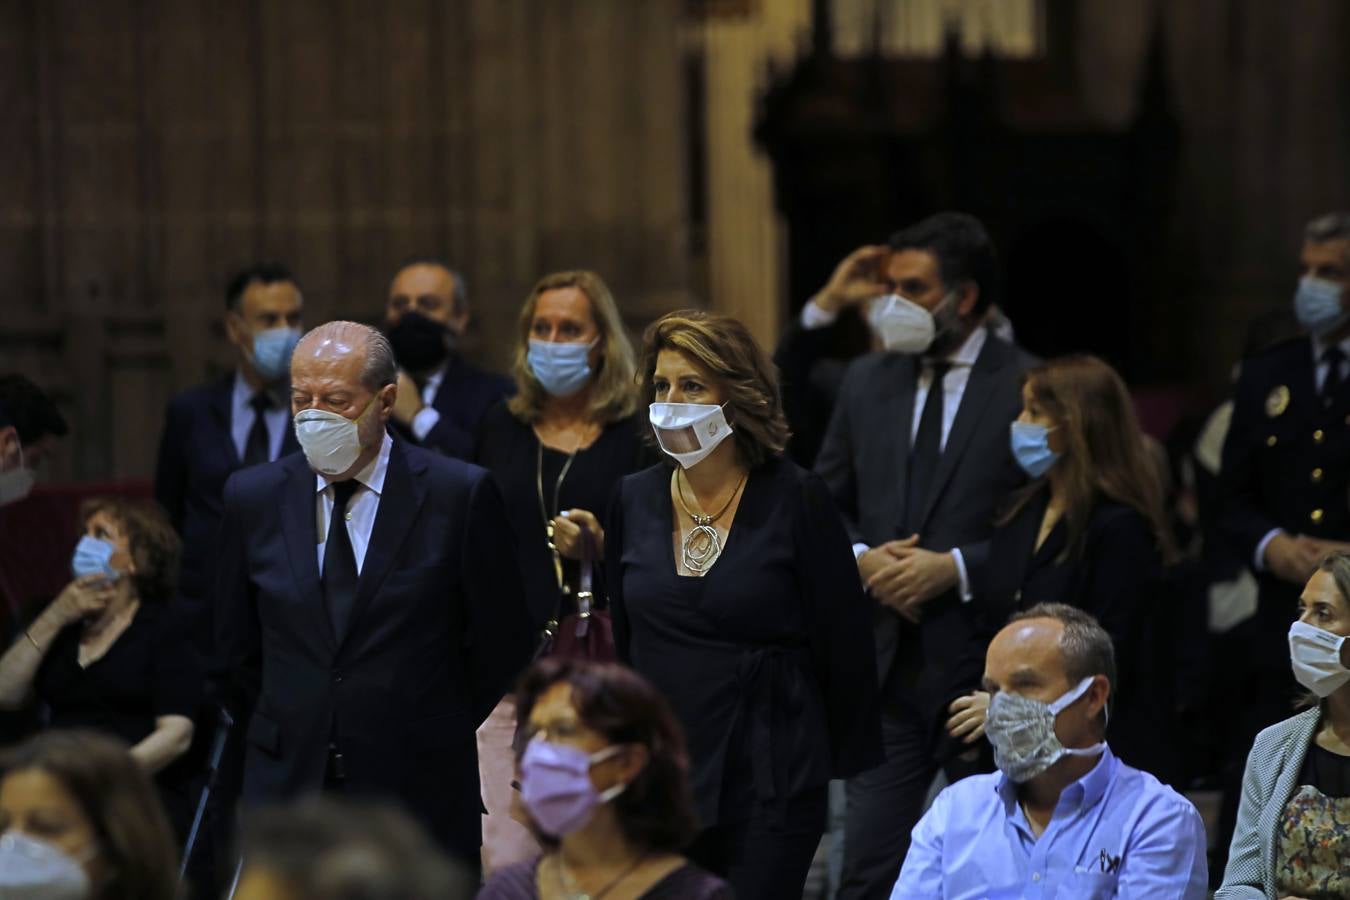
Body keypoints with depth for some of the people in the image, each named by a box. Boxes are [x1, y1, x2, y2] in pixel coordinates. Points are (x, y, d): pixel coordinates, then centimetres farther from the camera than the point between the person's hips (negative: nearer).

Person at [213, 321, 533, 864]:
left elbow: (502, 646, 2)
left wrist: (438, 736, 6)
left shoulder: (459, 494, -4)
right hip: (286, 785, 2)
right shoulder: (253, 497, 5)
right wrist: (285, 740, 12)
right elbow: (235, 648, 13)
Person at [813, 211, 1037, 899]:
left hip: (985, 663, -4)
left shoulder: (1027, 388, -6)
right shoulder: (867, 382, 10)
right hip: (885, 661, 4)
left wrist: (957, 567, -16)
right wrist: (862, 558, -5)